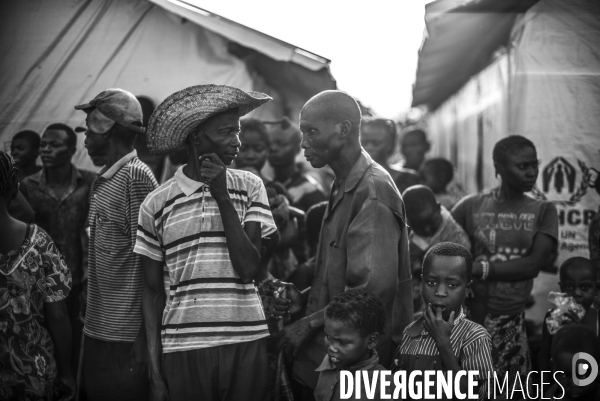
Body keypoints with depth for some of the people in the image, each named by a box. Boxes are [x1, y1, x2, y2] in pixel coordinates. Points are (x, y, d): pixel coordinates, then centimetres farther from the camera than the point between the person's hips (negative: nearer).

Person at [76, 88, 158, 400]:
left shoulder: (137, 178, -13)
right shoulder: (101, 181, 12)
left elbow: (148, 265, -16)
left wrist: (142, 336, -17)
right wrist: (89, 320, 14)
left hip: (126, 337, -8)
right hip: (96, 331, 8)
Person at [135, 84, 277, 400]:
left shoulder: (250, 187, 2)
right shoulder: (156, 205, 1)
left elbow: (249, 268, -6)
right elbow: (153, 290, 6)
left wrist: (222, 197, -10)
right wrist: (155, 369, 2)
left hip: (246, 343, 1)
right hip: (183, 349, -1)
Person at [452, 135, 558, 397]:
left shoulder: (543, 211, 4)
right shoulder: (471, 206, 2)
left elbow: (534, 264, -7)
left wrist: (481, 268, -14)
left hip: (512, 321, 1)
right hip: (469, 315, -1)